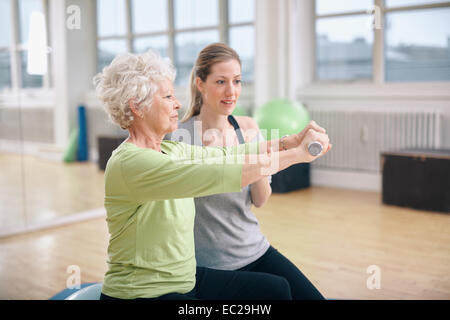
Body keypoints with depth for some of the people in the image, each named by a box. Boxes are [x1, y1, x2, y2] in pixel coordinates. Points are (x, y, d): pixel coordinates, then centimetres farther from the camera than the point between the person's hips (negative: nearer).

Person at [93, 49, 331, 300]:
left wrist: (295, 140, -7)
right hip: (142, 293, -9)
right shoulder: (130, 163, -24)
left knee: (276, 288, 9)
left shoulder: (170, 151, 4)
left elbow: (229, 154, 3)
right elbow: (217, 174, -31)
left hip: (184, 279, 9)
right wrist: (297, 155, -26)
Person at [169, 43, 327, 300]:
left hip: (256, 250, 5)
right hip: (210, 265, -4)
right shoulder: (181, 137, -13)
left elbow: (260, 201, 0)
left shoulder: (248, 128, 1)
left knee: (312, 296, -1)